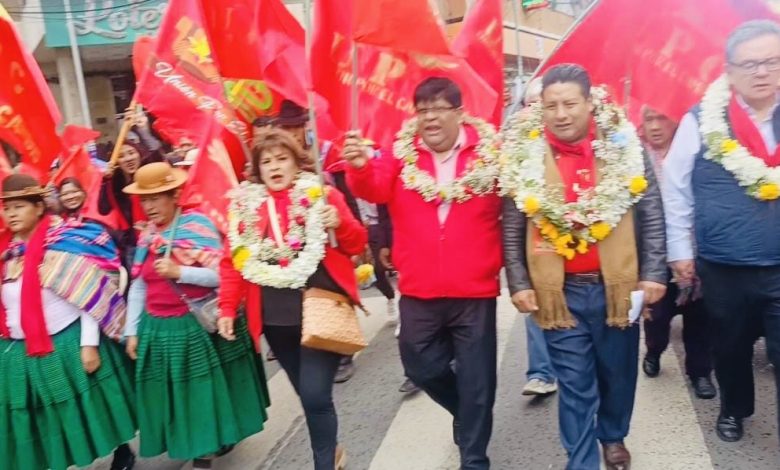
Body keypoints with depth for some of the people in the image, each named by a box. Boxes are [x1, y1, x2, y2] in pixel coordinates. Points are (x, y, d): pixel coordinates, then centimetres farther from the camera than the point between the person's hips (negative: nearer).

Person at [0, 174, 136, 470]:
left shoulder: (65, 243, -12)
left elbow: (91, 297, -12)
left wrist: (89, 344, -14)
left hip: (68, 344, -5)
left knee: (90, 409, 11)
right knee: (43, 422, 14)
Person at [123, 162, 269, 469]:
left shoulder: (197, 224, -10)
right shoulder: (147, 235, 8)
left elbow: (221, 273, -18)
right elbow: (137, 287, 10)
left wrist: (178, 272, -25)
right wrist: (132, 331, 7)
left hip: (196, 326, -6)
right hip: (158, 330, 6)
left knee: (203, 394, 5)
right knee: (173, 397, 13)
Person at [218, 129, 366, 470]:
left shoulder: (321, 195, 1)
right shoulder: (244, 205, 7)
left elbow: (357, 245, 2)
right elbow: (234, 260, 8)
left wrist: (341, 224, -18)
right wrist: (227, 308, 2)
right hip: (275, 316, 4)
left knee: (316, 395, -8)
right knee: (308, 394, 15)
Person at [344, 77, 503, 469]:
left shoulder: (489, 153, -3)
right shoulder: (401, 154, 0)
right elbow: (374, 189, -17)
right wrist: (360, 167, -37)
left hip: (474, 292, -2)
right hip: (418, 293, 3)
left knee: (475, 380, 9)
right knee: (421, 367, 18)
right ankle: (466, 413, 48)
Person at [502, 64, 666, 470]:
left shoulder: (624, 147, -2)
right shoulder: (524, 155, -3)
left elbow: (651, 215, 1)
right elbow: (512, 230, 0)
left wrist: (653, 273, -3)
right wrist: (518, 283, -4)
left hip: (617, 286, 2)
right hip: (559, 291, -1)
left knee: (618, 374, 19)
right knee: (575, 385, 6)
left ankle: (613, 436, 45)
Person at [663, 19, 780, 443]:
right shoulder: (700, 122, -4)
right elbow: (676, 190, 0)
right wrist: (680, 250, 0)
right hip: (722, 270, 0)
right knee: (730, 349, 19)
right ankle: (734, 409, 44)